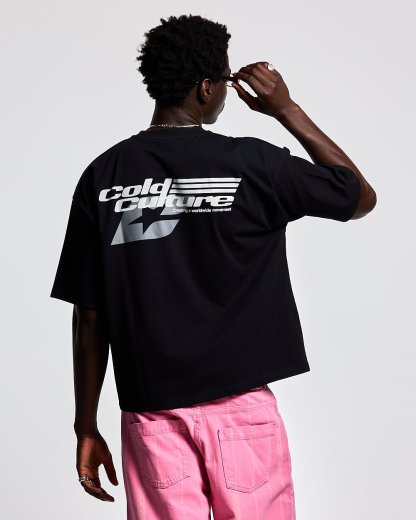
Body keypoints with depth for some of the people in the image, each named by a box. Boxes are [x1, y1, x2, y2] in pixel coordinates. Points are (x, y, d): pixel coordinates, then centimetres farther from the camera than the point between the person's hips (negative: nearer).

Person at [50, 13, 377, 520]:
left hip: (150, 416, 2)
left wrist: (86, 428, 9)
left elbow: (89, 317, 1)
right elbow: (362, 196, 8)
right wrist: (288, 111, 9)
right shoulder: (253, 164, -7)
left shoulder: (102, 176, -1)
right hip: (239, 407, -2)